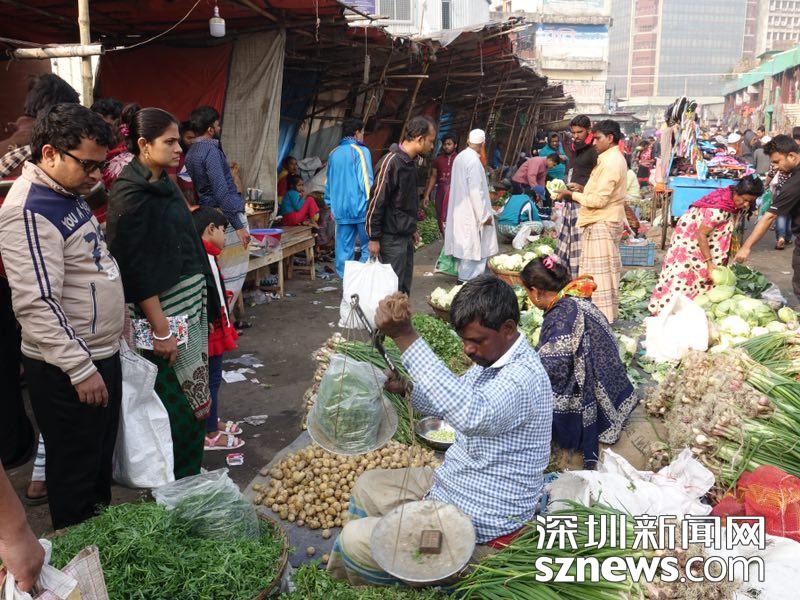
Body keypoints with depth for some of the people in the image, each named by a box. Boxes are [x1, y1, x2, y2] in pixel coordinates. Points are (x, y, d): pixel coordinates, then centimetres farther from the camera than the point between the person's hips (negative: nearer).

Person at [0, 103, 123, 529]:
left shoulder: (68, 195, 10)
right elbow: (37, 304, -27)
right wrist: (80, 369, -25)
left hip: (101, 355, 10)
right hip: (67, 372, -10)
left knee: (101, 458, 22)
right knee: (75, 476, 7)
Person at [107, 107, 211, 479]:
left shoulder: (164, 184, 10)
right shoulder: (130, 193, -15)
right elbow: (136, 268, -18)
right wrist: (160, 329, -19)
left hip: (192, 298, 9)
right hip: (162, 306, -9)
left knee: (192, 394, 16)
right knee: (177, 403, 1)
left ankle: (189, 475, 32)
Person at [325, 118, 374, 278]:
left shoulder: (333, 154, 14)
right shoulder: (361, 151, -7)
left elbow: (329, 182, 19)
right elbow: (366, 181, -13)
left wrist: (331, 205, 26)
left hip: (341, 209, 6)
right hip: (360, 208, -6)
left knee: (344, 248, 8)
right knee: (368, 246, 2)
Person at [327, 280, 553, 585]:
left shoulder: (525, 377, -29)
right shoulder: (492, 357, 2)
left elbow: (470, 414, -48)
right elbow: (454, 397, 17)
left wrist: (405, 336, -47)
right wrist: (405, 386, -4)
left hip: (479, 525, -10)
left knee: (354, 540, -12)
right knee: (366, 486, 20)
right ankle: (343, 575, 37)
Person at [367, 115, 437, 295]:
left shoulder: (409, 162, 11)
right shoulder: (391, 161, -17)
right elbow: (376, 201, -18)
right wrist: (374, 238, -17)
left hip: (406, 236, 9)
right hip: (392, 238, -9)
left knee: (405, 286, 14)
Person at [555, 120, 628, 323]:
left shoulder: (610, 163, -18)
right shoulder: (614, 158, 16)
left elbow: (599, 199, -22)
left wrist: (573, 195, -13)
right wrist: (583, 189, 10)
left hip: (601, 224, -11)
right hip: (607, 222, 11)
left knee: (600, 272, -6)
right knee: (608, 270, 15)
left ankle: (603, 316, -1)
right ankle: (609, 312, 23)